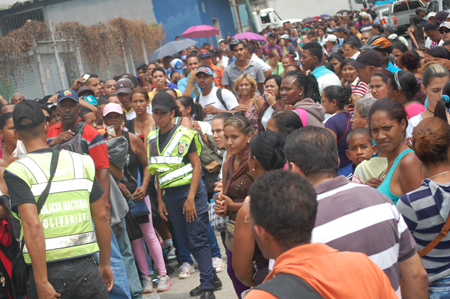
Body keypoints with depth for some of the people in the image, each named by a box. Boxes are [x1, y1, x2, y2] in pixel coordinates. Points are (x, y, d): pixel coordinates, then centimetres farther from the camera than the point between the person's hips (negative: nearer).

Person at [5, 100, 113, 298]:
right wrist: (105, 264, 19)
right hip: (86, 266, 3)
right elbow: (102, 217, 9)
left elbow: (32, 226, -16)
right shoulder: (82, 162, 6)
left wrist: (42, 282, -15)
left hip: (49, 270, -2)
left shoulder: (17, 171, -5)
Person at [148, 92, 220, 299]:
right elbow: (157, 172, 15)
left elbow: (197, 166, -9)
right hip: (170, 195, 6)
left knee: (198, 240, -6)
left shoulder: (184, 135, -7)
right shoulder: (152, 139, 9)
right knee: (187, 241, 10)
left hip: (189, 190, -6)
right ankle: (212, 278, 23)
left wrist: (191, 198, -16)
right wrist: (160, 200, 10)